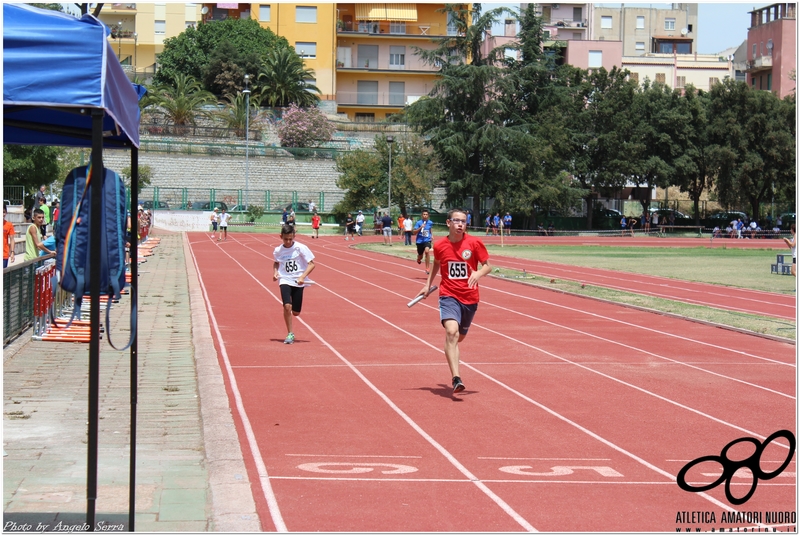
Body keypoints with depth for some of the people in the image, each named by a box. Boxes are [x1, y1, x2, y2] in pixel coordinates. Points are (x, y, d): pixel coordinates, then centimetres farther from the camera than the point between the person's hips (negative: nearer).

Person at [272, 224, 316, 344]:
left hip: (298, 282, -1)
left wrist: (302, 277, -19)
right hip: (285, 281, 1)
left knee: (295, 312, 2)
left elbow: (312, 264, -7)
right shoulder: (278, 250, 0)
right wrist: (275, 272, 2)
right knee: (287, 306, -21)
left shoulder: (301, 248, -9)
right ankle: (290, 334, -6)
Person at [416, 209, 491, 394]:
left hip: (470, 298, 2)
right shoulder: (440, 246, 0)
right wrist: (428, 284, 20)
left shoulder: (474, 243, -4)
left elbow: (487, 266, 1)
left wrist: (478, 273, -20)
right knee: (452, 332, -25)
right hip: (449, 296, -2)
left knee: (459, 336, 17)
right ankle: (456, 379, -31)